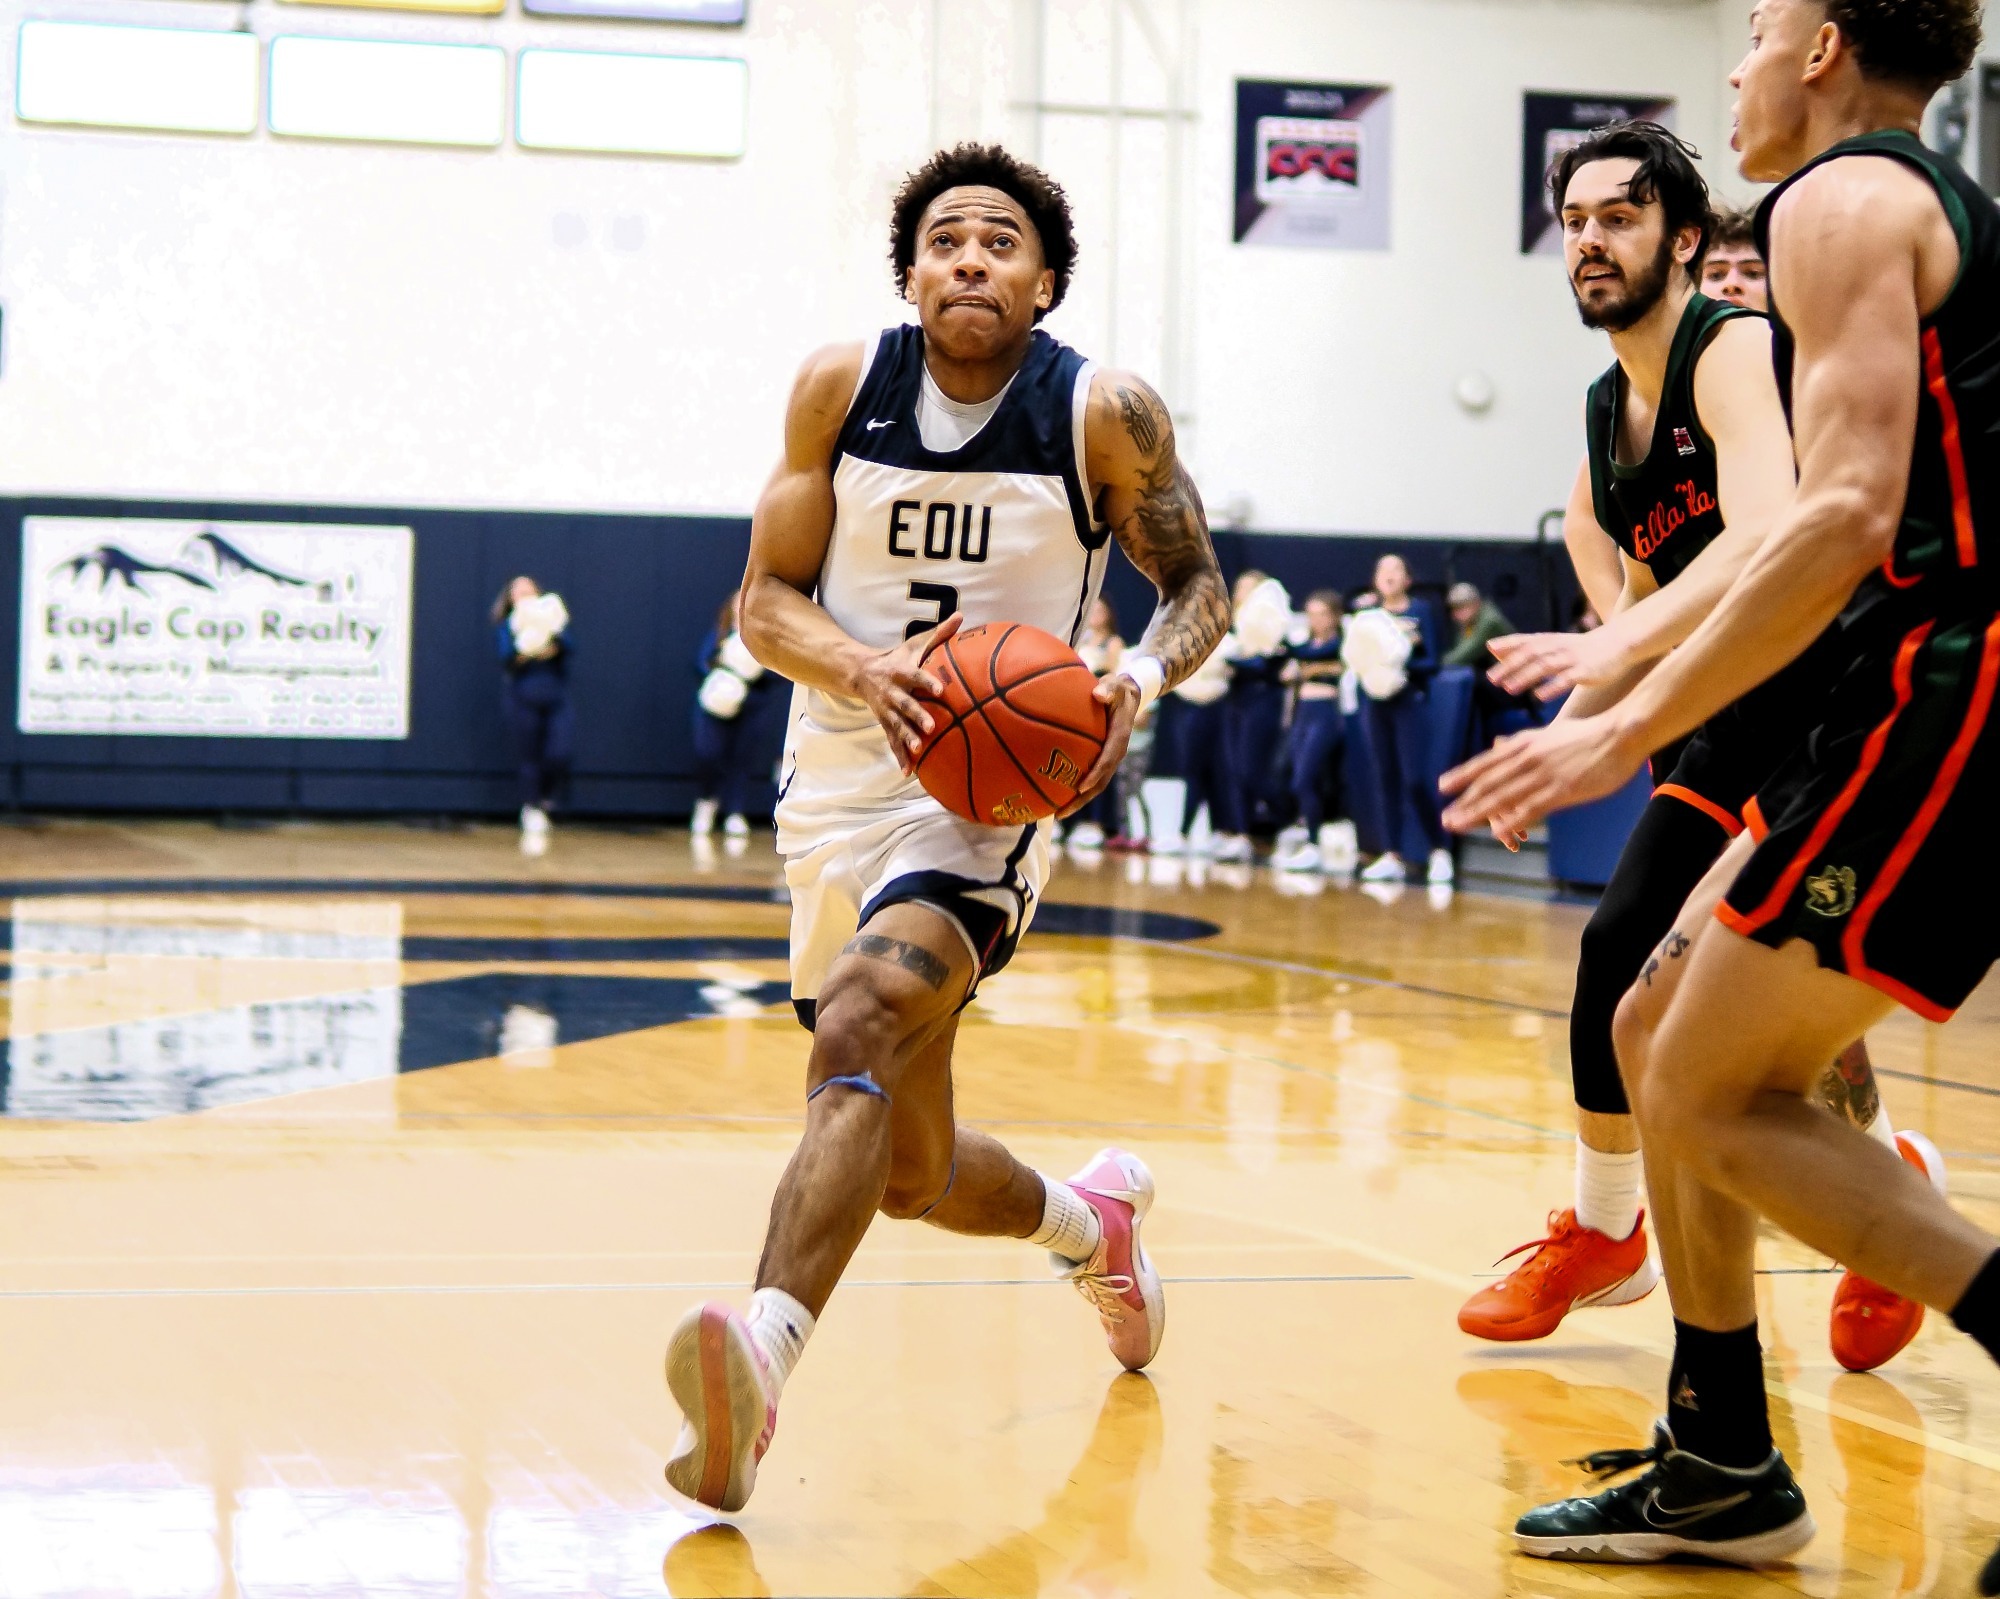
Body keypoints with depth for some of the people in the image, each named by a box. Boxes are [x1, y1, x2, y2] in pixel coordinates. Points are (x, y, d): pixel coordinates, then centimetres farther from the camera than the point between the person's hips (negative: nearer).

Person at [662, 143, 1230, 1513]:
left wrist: (1143, 676, -19)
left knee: (857, 1029, -33)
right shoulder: (841, 388, -2)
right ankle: (1094, 1222, 46)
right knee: (914, 1171, 14)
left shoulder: (1106, 417, -8)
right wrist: (862, 669, -22)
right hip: (843, 780, 5)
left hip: (995, 786, -4)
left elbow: (1201, 588, 4)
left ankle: (761, 1361, -46)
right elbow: (767, 600, 1)